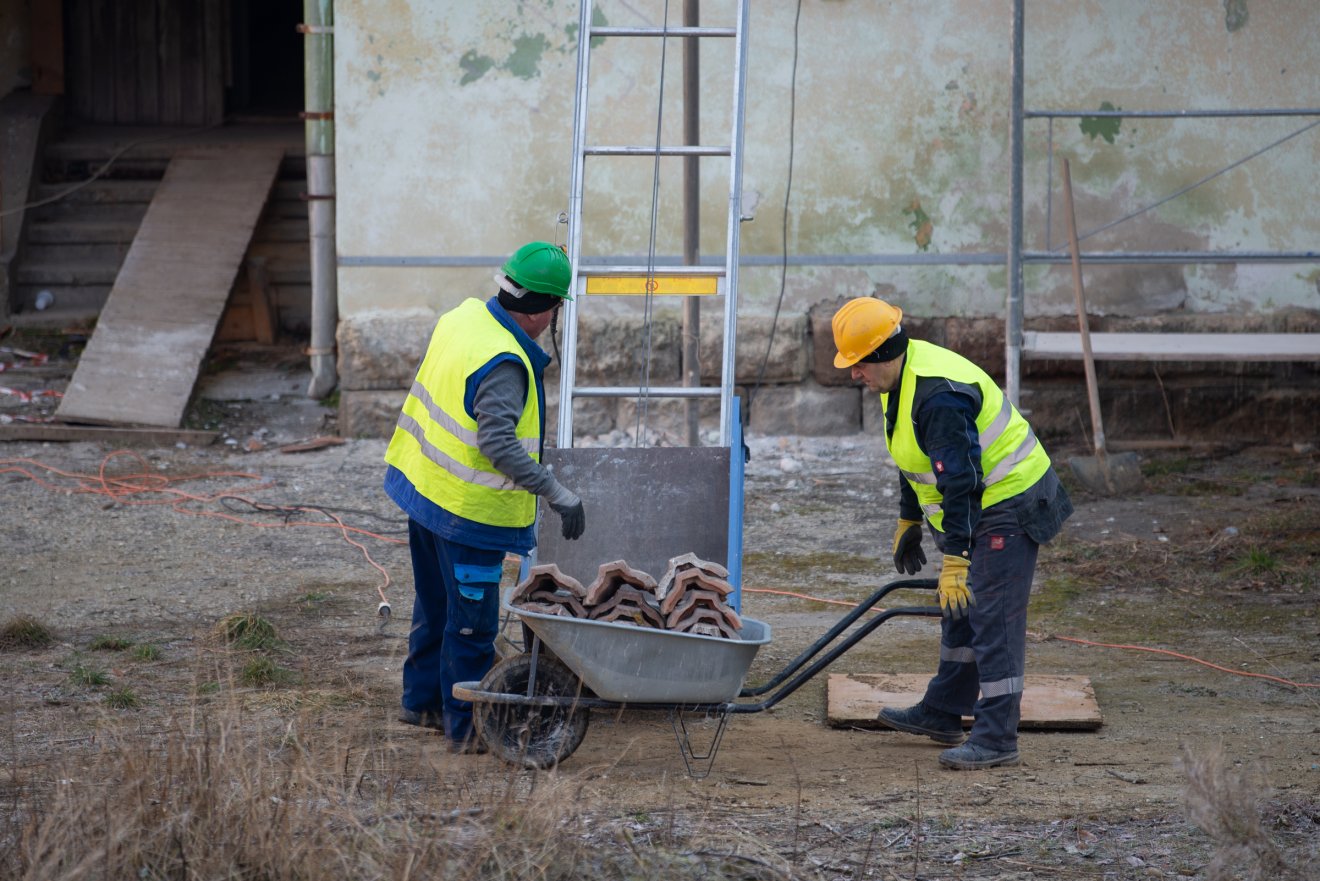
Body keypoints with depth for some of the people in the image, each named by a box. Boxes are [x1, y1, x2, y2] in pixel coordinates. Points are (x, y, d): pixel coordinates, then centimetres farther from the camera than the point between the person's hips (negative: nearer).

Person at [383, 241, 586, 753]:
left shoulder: (463, 317, 1)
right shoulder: (504, 364, -27)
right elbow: (499, 446, -32)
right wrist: (558, 494, -30)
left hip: (424, 485, 9)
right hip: (468, 511, -9)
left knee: (435, 605, 23)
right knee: (472, 623, 2)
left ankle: (421, 701, 35)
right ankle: (465, 726, 10)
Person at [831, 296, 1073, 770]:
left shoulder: (939, 397, -29)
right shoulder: (901, 377, 5)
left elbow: (959, 481, -32)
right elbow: (916, 459, 20)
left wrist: (955, 560, -31)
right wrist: (909, 522, 26)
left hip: (1008, 507, -11)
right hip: (976, 505, 11)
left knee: (992, 621, -11)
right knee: (960, 612, 19)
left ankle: (996, 738, -9)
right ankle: (941, 714, 31)